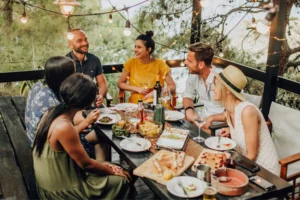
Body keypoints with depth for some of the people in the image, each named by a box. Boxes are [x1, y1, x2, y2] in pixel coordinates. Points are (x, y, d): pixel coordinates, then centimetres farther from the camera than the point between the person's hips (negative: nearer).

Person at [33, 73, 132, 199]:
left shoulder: (53, 112, -4)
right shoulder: (64, 127, -30)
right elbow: (86, 164, -19)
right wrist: (114, 171, -5)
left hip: (52, 180, 9)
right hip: (60, 190, -9)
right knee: (120, 181, -2)